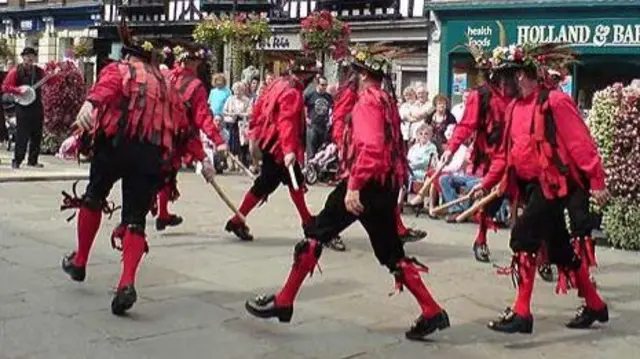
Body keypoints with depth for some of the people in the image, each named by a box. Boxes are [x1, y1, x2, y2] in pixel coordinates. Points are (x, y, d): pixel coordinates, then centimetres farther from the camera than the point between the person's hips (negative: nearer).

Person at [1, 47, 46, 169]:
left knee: (37, 135, 6)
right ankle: (16, 161, -1)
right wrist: (19, 90, -18)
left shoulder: (39, 71, 10)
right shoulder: (16, 71, -3)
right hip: (23, 106, -5)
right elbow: (5, 87, -5)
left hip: (37, 106, 5)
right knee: (22, 135, -7)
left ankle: (32, 160, 15)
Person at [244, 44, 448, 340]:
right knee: (391, 253, 13)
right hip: (385, 186, 9)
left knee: (315, 235, 1)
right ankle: (432, 312, 10)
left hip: (365, 184, -9)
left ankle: (283, 302, 8)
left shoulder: (367, 101, -11)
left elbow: (370, 148, -25)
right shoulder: (387, 101, 17)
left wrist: (353, 186, -27)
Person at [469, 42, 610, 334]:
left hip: (555, 184, -9)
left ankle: (522, 313, -7)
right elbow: (506, 151, 17)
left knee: (523, 237, -15)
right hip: (532, 185, 9)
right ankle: (595, 306, 30)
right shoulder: (514, 107, 11)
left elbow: (581, 144, -16)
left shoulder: (555, 101, -14)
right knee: (559, 247, 14)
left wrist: (596, 181, -17)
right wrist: (486, 183, 13)